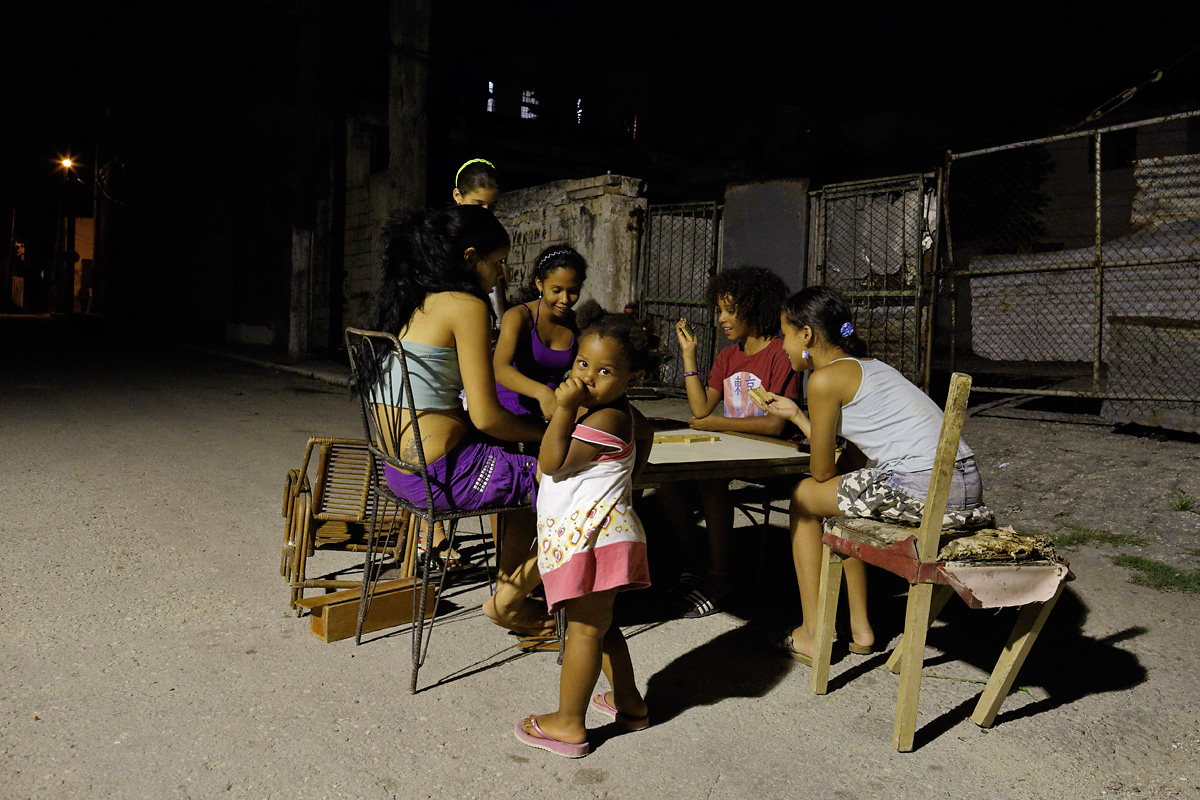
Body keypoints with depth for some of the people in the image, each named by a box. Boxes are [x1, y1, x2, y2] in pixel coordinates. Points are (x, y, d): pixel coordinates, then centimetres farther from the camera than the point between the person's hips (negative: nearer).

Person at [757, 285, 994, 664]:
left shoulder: (825, 378, -5)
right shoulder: (869, 365, 22)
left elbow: (821, 471, 0)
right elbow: (850, 459, 25)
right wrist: (796, 414, 34)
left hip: (922, 490, -9)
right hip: (968, 483, 9)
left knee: (805, 496, 11)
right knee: (844, 493, 29)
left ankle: (811, 636, 16)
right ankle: (860, 628, 34)